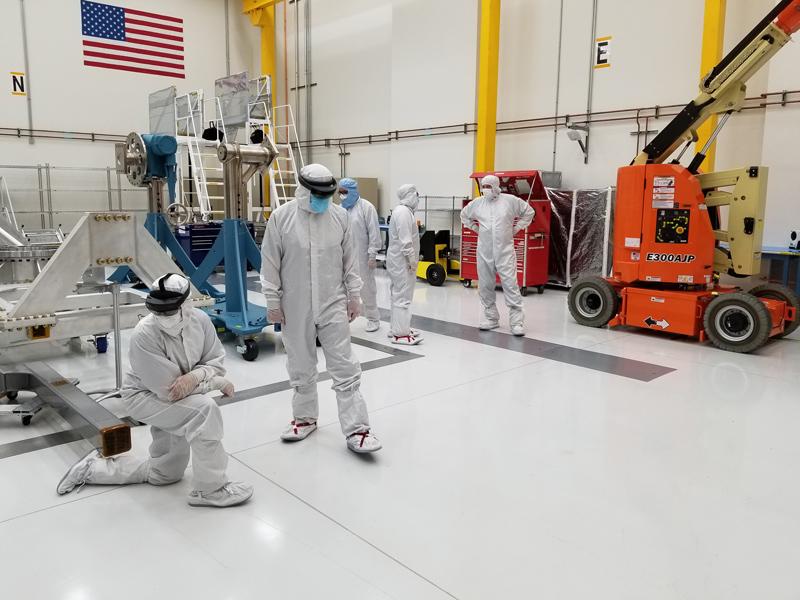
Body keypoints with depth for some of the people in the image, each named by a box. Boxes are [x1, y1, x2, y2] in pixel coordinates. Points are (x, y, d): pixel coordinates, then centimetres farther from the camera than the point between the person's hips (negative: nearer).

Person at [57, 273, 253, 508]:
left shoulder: (200, 319, -16)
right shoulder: (144, 335, -31)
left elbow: (216, 364, -9)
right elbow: (169, 391, -30)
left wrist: (195, 376, -31)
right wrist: (217, 382, -25)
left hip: (179, 401, 7)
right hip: (145, 397, -6)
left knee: (164, 474, 19)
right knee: (205, 409, -34)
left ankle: (93, 467, 34)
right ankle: (209, 489, -19)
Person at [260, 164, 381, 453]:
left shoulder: (339, 215, -1)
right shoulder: (281, 217, -6)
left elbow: (350, 259, 6)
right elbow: (270, 263, -2)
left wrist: (354, 295, 6)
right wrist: (273, 301, -2)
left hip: (333, 305, 0)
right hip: (296, 307, 0)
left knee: (344, 368, -1)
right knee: (301, 367, 15)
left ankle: (356, 429, 5)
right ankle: (305, 417, 34)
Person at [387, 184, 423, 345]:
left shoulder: (403, 211, 16)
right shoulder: (403, 212, -17)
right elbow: (405, 240, -22)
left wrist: (412, 258, 18)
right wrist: (412, 259, -19)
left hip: (398, 260, 11)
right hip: (402, 261, -11)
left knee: (399, 294, 15)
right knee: (403, 296, -9)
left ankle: (399, 328, 24)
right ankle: (400, 334, -6)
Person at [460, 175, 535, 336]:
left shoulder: (510, 200, -3)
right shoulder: (477, 203, 5)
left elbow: (529, 212, 9)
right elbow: (464, 215, 24)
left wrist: (516, 228, 3)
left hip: (505, 252, -3)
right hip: (484, 252, 3)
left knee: (511, 285, -7)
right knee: (485, 286, 8)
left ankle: (517, 322, -3)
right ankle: (491, 318, 22)